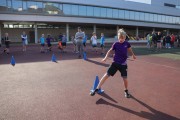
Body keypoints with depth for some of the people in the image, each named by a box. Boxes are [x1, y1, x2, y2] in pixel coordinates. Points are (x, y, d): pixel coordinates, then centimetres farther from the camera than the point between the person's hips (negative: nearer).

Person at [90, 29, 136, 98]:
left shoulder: (127, 44, -5)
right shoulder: (116, 44, -9)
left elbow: (130, 49, 18)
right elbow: (110, 51, 5)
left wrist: (133, 55, 30)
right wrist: (106, 57, -7)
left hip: (123, 64, 1)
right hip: (115, 63, -1)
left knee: (125, 78, -1)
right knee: (106, 75, -5)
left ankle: (126, 91, 28)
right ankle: (97, 89, 3)